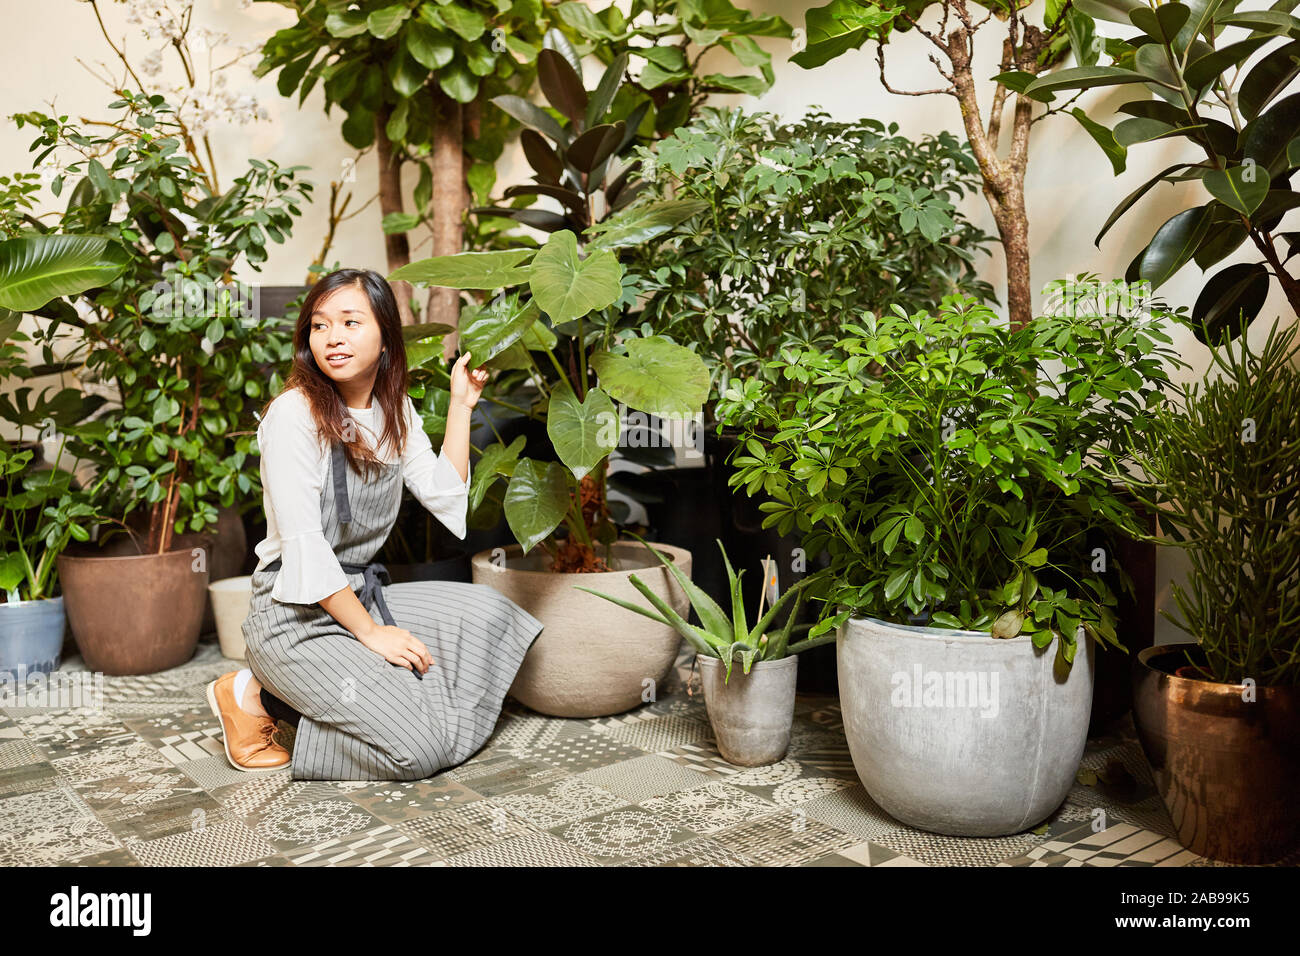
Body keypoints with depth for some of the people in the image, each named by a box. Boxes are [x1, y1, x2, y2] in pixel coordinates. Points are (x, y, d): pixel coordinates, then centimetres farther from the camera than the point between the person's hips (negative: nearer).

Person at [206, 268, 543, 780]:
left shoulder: (395, 409, 8)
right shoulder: (294, 414, -16)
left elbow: (447, 498, 1)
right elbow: (305, 547, -20)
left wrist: (461, 406, 1)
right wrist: (370, 633, -18)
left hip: (362, 592, 8)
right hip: (295, 615, -8)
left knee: (488, 611, -8)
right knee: (420, 749, -18)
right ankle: (256, 692, 0)